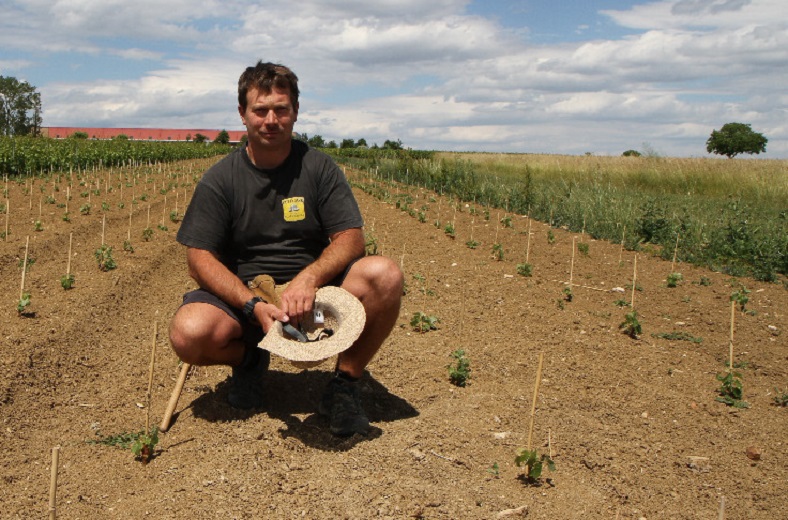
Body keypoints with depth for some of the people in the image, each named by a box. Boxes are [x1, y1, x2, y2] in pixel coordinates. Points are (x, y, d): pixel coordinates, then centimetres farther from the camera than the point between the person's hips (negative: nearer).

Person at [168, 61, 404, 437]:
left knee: (385, 275, -26)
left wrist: (309, 278, -27)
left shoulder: (319, 168, 1)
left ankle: (344, 384, -7)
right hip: (242, 294, 0)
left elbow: (350, 238, -6)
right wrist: (254, 306, -24)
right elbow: (200, 259, -7)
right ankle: (249, 358, 7)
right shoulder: (219, 179, -1)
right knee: (188, 333, -30)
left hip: (314, 292, 1)